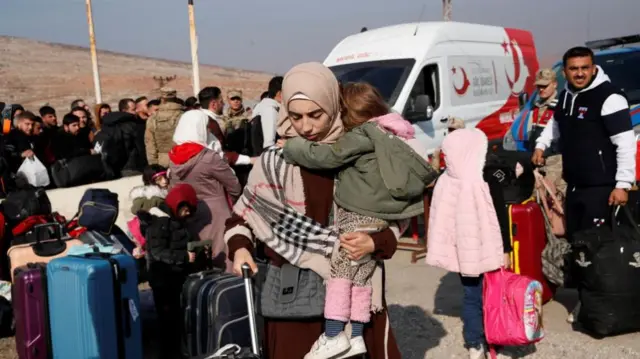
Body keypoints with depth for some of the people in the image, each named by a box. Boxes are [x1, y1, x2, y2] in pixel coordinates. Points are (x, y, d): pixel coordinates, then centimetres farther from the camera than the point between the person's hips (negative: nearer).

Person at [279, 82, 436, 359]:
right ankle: (356, 336, 17)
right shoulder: (394, 135, 15)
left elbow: (324, 156, -13)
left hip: (359, 217, -9)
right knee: (361, 277, 12)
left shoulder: (362, 136, -11)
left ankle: (333, 336, -5)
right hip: (378, 218, 9)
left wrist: (291, 147, 0)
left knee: (339, 271, -4)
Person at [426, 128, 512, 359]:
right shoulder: (488, 182, -13)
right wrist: (505, 250, -2)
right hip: (486, 250, -4)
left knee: (470, 296, 13)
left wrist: (444, 249, 16)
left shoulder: (444, 182, -2)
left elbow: (439, 219, 5)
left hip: (461, 252, 4)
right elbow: (501, 218, -10)